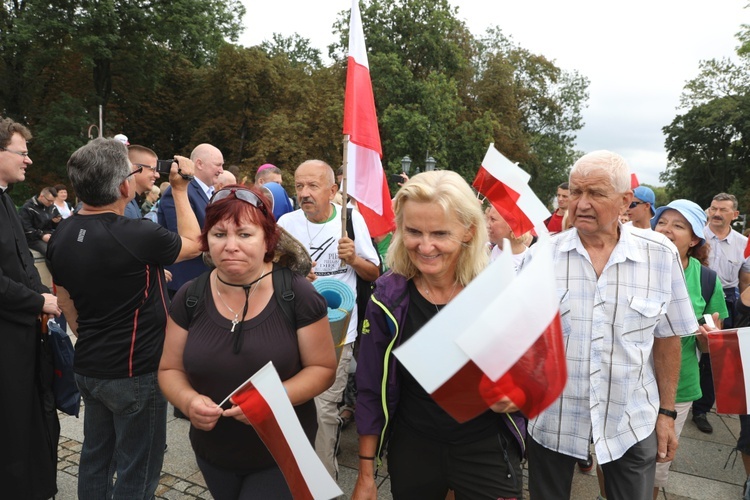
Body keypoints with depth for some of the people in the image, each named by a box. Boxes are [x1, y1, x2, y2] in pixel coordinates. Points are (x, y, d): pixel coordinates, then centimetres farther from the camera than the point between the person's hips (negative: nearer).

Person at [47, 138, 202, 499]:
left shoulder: (62, 236, -1)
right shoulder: (137, 235, -24)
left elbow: (66, 303, 10)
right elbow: (193, 244, -5)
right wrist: (180, 189, 3)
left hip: (88, 367, 7)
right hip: (135, 372, -7)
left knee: (95, 458, 22)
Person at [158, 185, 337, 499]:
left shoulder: (298, 295, -16)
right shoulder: (189, 299, -6)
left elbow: (323, 368, -11)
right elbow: (170, 370, 2)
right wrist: (188, 400, -20)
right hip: (212, 456, 4)